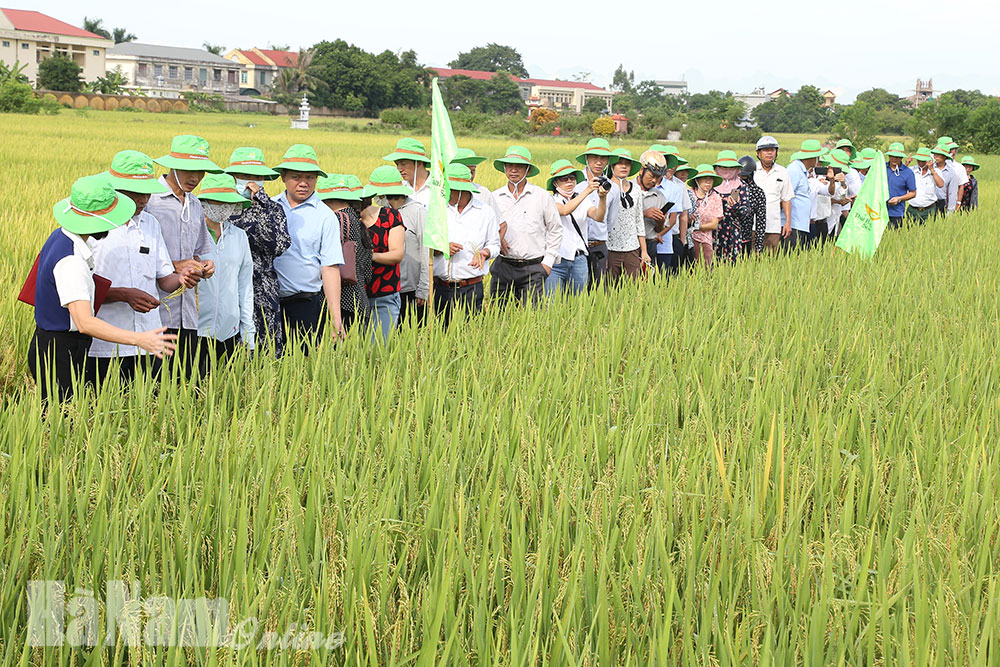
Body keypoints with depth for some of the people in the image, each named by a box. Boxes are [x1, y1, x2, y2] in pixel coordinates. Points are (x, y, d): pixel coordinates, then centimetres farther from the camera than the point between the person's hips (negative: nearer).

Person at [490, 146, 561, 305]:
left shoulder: (542, 196, 3)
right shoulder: (494, 197, 7)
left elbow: (555, 230, 9)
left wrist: (548, 261, 3)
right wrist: (495, 241, -5)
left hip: (533, 268, -2)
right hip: (503, 267, 2)